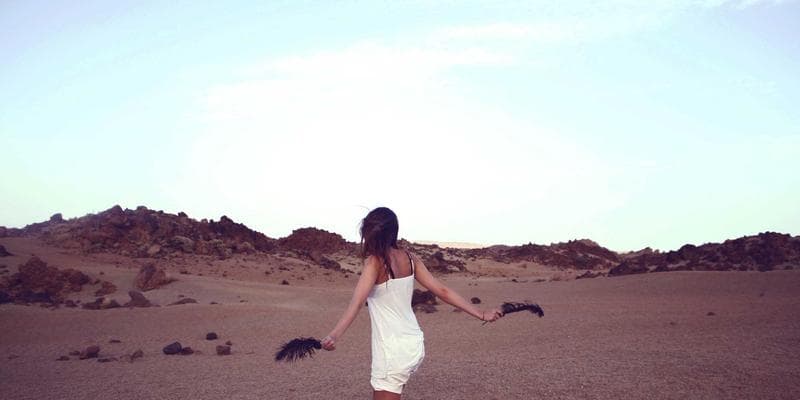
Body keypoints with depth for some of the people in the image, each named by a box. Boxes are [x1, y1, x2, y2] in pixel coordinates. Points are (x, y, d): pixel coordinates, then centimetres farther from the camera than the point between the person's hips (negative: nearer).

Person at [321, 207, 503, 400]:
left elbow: (357, 302, -29)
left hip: (393, 351, -7)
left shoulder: (375, 261, -14)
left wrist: (334, 336, -41)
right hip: (415, 345, 7)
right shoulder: (410, 259, 3)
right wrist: (481, 314, 9)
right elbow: (442, 291, 3)